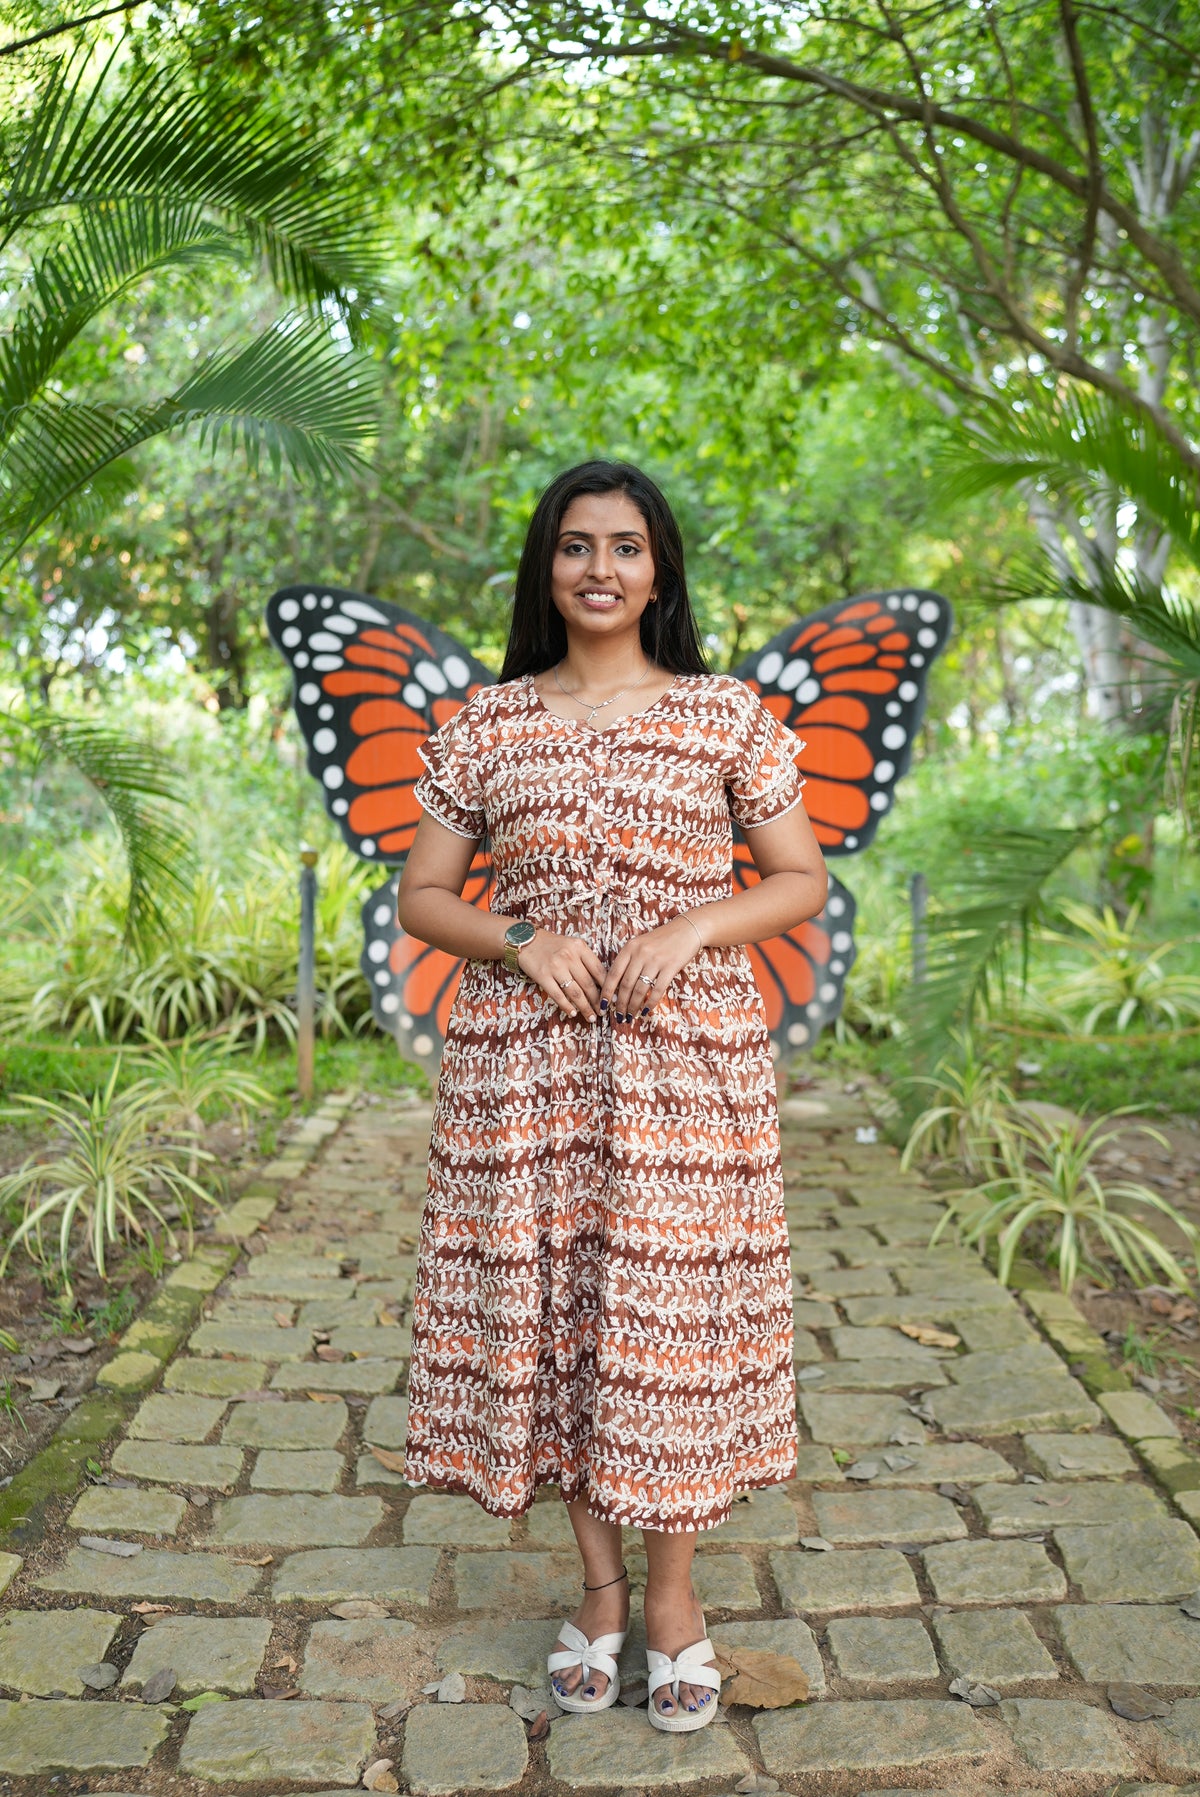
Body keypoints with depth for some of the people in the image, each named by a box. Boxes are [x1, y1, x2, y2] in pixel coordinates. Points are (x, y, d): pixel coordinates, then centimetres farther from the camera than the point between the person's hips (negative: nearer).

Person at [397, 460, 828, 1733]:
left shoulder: (728, 716, 2)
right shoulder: (485, 724, 6)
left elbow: (801, 880, 5)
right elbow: (421, 898, 8)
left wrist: (691, 926, -13)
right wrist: (521, 939, -12)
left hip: (686, 1052, -1)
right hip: (524, 1062, 2)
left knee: (670, 1311, 3)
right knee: (545, 1306, 7)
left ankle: (674, 1588, 24)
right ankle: (599, 1584, 27)